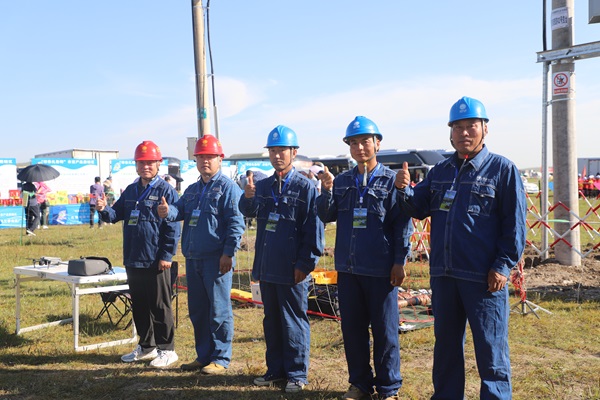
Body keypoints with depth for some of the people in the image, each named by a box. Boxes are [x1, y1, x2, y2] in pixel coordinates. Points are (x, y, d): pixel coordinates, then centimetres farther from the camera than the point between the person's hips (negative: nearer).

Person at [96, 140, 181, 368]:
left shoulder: (165, 191, -8)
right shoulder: (130, 191, 14)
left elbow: (173, 227, -11)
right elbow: (116, 214, 15)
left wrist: (166, 255, -15)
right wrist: (104, 209, -8)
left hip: (155, 262, -7)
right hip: (132, 260, 7)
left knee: (159, 307, 0)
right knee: (139, 306, 15)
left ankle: (167, 349, 11)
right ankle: (146, 347, 28)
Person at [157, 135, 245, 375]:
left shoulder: (227, 187, -5)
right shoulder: (192, 190, 19)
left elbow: (236, 223, -12)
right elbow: (180, 210, 8)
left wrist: (228, 252, -18)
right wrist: (167, 211, -16)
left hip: (216, 259, -8)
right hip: (193, 258, 8)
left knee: (218, 310, -2)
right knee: (197, 310, 14)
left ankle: (220, 359, 9)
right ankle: (203, 356, 26)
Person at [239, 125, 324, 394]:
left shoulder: (305, 187, -7)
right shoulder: (263, 186, 11)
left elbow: (313, 228, -10)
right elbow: (249, 212, 2)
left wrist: (306, 263, -13)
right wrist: (248, 197, -20)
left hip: (292, 269, -6)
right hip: (266, 267, 6)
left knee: (294, 321, 3)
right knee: (271, 320, 15)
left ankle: (297, 374, 14)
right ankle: (276, 369, 27)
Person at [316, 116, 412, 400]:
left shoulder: (391, 180, -4)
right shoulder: (341, 181, 10)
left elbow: (402, 223, -5)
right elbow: (326, 216, 7)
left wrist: (400, 261, -10)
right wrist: (327, 191, -10)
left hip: (381, 270, -4)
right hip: (347, 268, 5)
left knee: (384, 330, 3)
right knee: (352, 329, 12)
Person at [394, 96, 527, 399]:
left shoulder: (502, 169, -5)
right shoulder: (440, 172, 11)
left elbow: (515, 223, -7)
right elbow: (419, 208, 12)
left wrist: (503, 266, -12)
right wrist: (404, 190, -8)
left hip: (484, 277, -5)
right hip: (443, 274, 6)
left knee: (490, 349, 3)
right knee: (446, 344, 17)